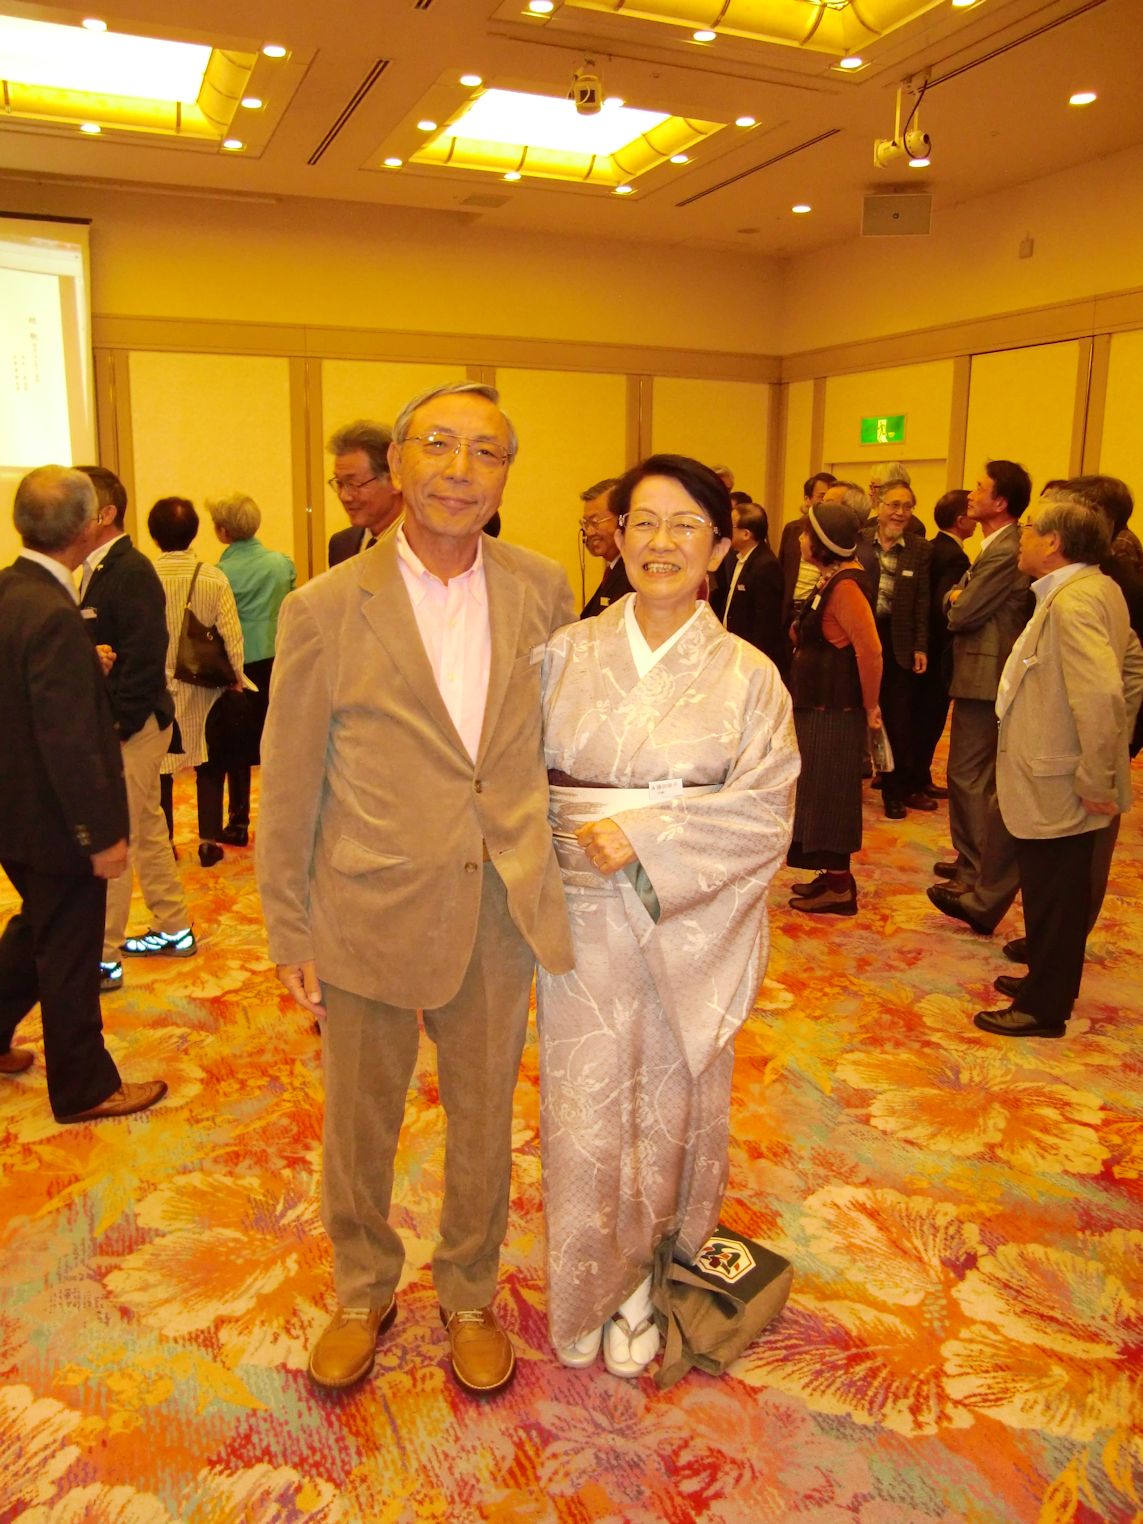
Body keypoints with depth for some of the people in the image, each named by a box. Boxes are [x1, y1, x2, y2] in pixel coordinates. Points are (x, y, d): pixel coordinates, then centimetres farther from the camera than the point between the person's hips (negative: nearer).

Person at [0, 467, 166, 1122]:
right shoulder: (54, 616, -26)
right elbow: (69, 741, -26)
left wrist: (86, 666, 7)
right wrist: (102, 836, -21)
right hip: (55, 820, -9)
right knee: (69, 954, 7)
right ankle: (85, 1087, 25)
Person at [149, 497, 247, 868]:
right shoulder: (213, 578, -11)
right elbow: (231, 636, -10)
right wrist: (235, 678, 4)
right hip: (203, 687, 0)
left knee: (160, 768, 13)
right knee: (208, 767, 13)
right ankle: (209, 841, 15)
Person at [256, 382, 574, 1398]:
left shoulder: (544, 591, -2)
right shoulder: (326, 610, -10)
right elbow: (288, 790, -5)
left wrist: (547, 876, 8)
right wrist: (292, 937, -3)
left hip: (499, 915, 2)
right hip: (370, 913, -1)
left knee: (483, 1123, 19)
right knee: (360, 1125, 18)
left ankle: (470, 1297, 46)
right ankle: (363, 1294, 47)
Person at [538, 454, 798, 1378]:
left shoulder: (747, 675, -2)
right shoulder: (569, 654, 2)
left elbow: (764, 811, -8)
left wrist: (645, 836, -17)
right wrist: (562, 845, -10)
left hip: (693, 927, 0)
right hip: (585, 917, 1)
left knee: (672, 1108, 13)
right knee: (586, 1111, 7)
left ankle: (647, 1281, 37)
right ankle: (587, 1296, 31)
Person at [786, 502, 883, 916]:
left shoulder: (845, 584, -19)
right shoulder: (832, 578, 11)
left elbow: (870, 650, -26)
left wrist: (870, 706, -17)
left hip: (836, 711, -10)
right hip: (819, 706, 10)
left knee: (831, 793, -2)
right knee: (822, 791, 16)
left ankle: (840, 887, 9)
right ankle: (832, 874, 27)